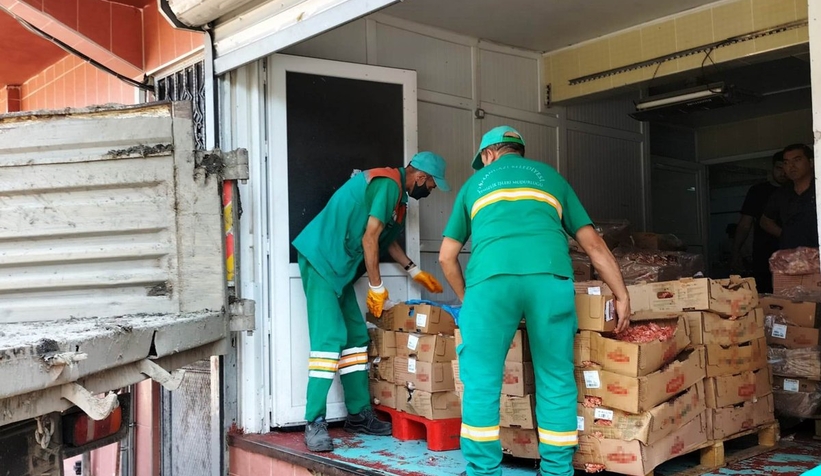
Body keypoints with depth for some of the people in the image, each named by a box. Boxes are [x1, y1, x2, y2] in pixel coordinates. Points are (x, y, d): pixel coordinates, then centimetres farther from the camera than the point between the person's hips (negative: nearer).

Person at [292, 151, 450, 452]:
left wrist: (414, 272, 28)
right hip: (321, 258, -10)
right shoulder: (389, 184, -15)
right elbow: (369, 238, -18)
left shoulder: (394, 190, 17)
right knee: (330, 336, -16)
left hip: (340, 266, 10)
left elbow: (387, 239, 28)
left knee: (356, 337, 8)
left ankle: (359, 415, 13)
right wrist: (376, 287, -11)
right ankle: (315, 423, -14)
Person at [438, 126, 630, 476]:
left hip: (492, 276, -1)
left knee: (482, 380, 7)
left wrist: (466, 299, 42)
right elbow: (593, 243, 25)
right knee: (556, 380, 10)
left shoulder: (475, 183, 30)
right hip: (549, 274, 1)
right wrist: (622, 295, 28)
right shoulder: (550, 176, 32)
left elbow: (447, 256, 29)